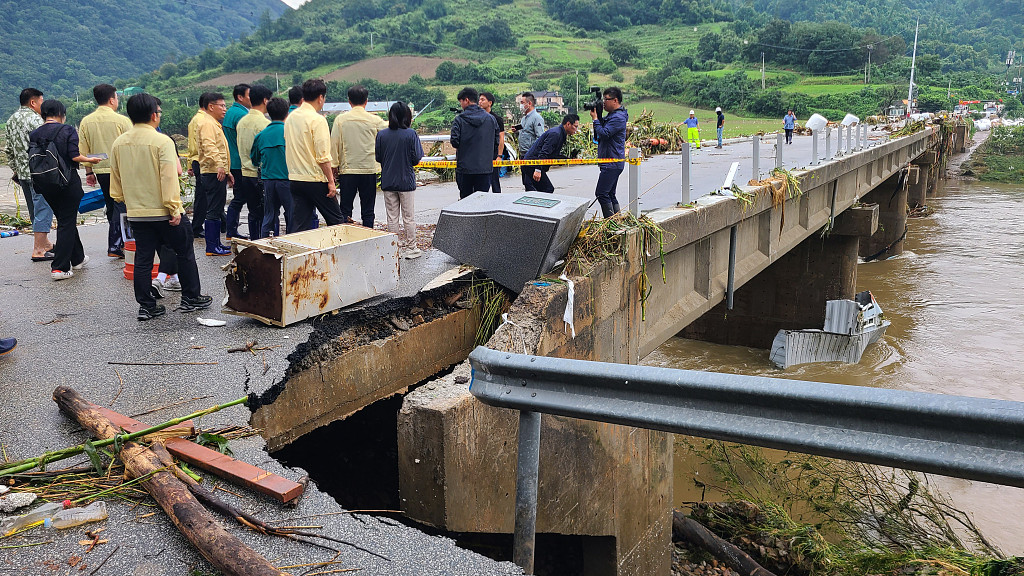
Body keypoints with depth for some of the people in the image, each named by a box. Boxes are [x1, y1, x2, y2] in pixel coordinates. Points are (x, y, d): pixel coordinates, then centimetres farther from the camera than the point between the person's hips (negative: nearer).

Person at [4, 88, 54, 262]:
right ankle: (38, 251, -6)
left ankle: (45, 244, 28)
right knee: (43, 210, -5)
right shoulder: (35, 119, -14)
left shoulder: (11, 120, 14)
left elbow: (9, 149, 19)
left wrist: (15, 170, 25)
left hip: (22, 173, 9)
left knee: (35, 211, 17)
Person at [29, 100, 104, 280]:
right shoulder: (68, 130, -8)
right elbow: (74, 156, -16)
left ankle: (78, 258, 33)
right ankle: (60, 268, -5)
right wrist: (91, 159, 1)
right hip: (67, 182, -5)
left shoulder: (34, 134, 5)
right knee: (67, 223, 0)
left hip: (45, 184, 5)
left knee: (65, 220, 20)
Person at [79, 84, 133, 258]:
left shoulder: (86, 122, 5)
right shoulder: (121, 120, -10)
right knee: (120, 206, 0)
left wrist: (89, 172, 16)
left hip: (100, 170, 5)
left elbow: (83, 150, 8)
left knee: (111, 206, 16)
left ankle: (120, 242, 24)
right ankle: (114, 247, -4)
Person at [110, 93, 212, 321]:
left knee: (143, 259, 9)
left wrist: (124, 200, 26)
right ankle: (191, 298, 18)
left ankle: (146, 306, 12)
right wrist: (175, 208, -16)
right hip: (164, 212, -5)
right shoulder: (162, 141, -14)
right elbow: (169, 177, -19)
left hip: (136, 213, 6)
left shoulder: (119, 144, 5)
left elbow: (116, 178, 14)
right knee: (184, 253, 10)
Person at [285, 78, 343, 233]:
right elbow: (323, 156, -17)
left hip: (294, 179, 7)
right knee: (336, 221, 6)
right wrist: (331, 181, -12)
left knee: (297, 226, 7)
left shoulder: (290, 117, 10)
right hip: (315, 180, -7)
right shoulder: (317, 120, -14)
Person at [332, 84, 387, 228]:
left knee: (345, 209, 6)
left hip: (347, 169, 0)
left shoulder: (340, 119, -3)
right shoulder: (374, 120, -3)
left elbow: (335, 143, -2)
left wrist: (334, 164, 8)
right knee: (368, 210, 6)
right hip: (369, 169, 0)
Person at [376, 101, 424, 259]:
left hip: (388, 181, 2)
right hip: (406, 181, -2)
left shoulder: (381, 134, -4)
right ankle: (411, 248, 12)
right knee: (408, 216, 7)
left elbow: (378, 157, 1)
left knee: (392, 217, 10)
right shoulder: (411, 134, -11)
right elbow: (416, 158, -10)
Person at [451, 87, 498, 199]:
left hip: (465, 168, -2)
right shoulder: (490, 118, 3)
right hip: (485, 168, 2)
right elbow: (496, 142, 8)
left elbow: (454, 142, -12)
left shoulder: (459, 119, -7)